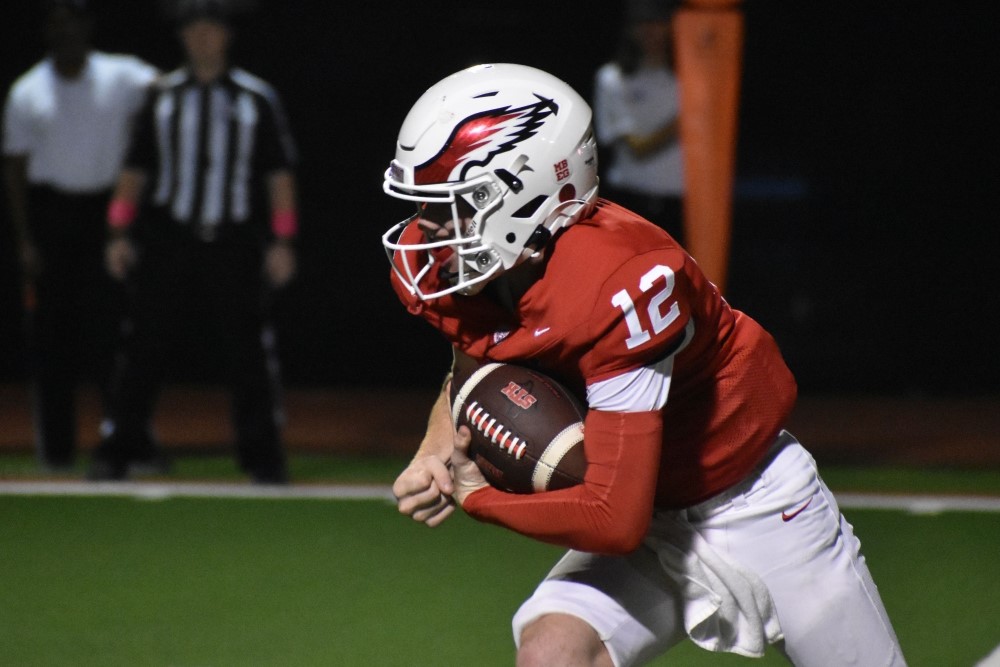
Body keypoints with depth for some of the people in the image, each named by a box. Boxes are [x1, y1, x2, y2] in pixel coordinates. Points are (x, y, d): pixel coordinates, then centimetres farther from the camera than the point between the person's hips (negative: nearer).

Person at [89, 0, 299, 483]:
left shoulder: (257, 98, 7)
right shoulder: (161, 96, 11)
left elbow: (279, 172, 6)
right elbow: (136, 168, 13)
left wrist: (282, 243, -1)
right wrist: (120, 233, 4)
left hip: (233, 243, -1)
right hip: (167, 240, 1)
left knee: (247, 350, -3)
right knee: (144, 347, -2)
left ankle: (262, 456, 5)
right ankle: (119, 449, 4)